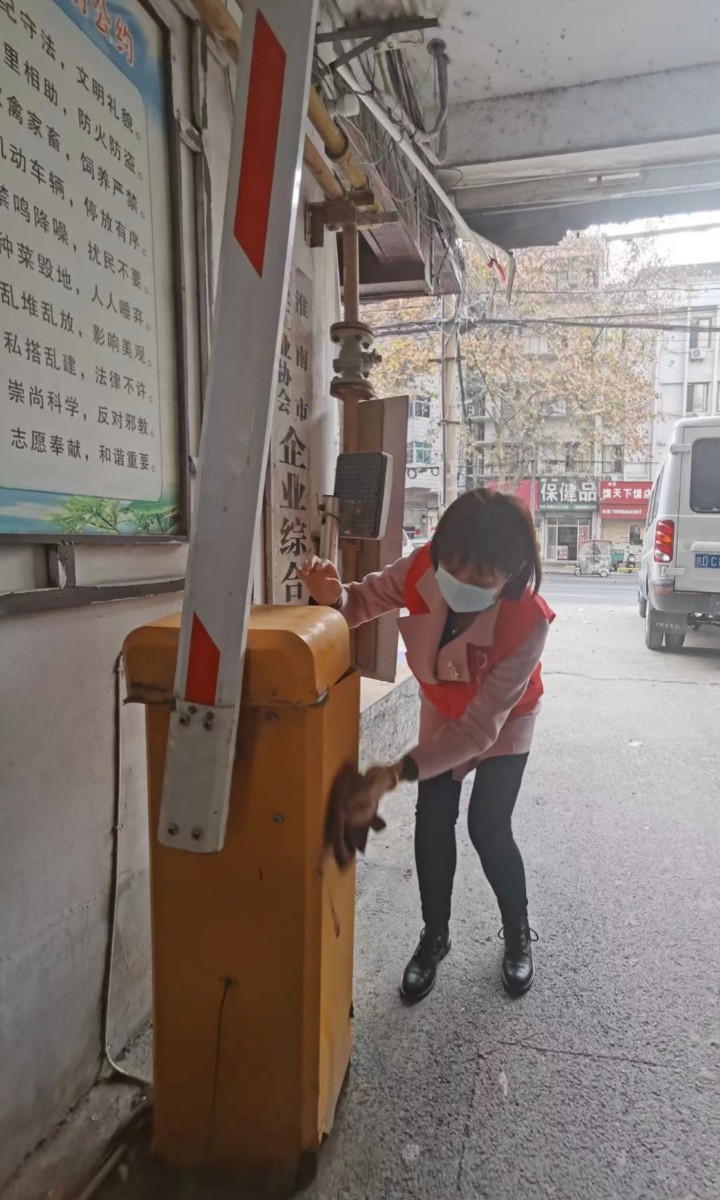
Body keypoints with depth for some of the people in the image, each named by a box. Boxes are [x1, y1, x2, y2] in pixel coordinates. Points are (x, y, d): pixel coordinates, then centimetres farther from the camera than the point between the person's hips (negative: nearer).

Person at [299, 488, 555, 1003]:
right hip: (442, 711, 3)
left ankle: (519, 933, 28)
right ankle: (435, 935, 27)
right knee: (432, 823, 2)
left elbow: (480, 727, -38)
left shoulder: (528, 622, -40)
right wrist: (333, 596, -40)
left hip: (504, 721, -3)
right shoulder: (422, 570, -32)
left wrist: (394, 775, -44)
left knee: (488, 829, -3)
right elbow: (366, 600, -15)